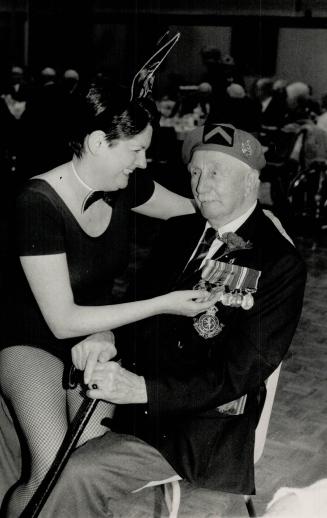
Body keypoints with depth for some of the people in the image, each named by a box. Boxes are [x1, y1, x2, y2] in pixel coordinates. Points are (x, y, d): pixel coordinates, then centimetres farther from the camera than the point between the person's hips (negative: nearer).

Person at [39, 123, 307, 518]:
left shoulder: (281, 265, -11)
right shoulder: (179, 231, 9)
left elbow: (240, 372, -15)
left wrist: (145, 389, -23)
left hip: (205, 428, -6)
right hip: (138, 399, 6)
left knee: (79, 473, -22)